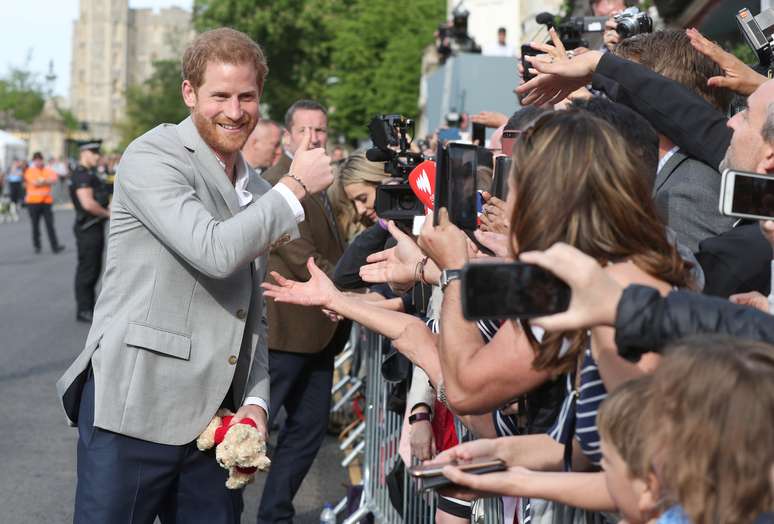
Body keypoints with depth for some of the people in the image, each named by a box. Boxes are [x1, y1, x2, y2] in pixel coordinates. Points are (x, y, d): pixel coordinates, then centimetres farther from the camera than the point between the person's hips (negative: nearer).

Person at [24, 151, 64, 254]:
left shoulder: (48, 171, 9)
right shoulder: (29, 171, 0)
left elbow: (55, 180, -9)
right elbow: (35, 183, -15)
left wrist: (41, 182, -15)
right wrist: (47, 181, -2)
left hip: (47, 201, 2)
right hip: (33, 201, -2)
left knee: (50, 224, -5)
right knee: (35, 225, 6)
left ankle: (55, 246, -10)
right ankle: (36, 246, 15)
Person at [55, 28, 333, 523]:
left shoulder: (254, 191, 16)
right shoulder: (152, 158, -8)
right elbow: (215, 252, -22)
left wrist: (256, 400, 5)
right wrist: (295, 187, -11)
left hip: (215, 420, 7)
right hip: (134, 408, -7)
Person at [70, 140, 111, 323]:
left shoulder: (90, 174, 17)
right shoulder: (81, 175, -17)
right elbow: (88, 203, -27)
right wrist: (108, 213, -15)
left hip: (96, 227, 10)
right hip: (87, 228, -10)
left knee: (94, 269, 16)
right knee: (86, 270, -5)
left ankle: (89, 307, 26)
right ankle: (83, 310, 0)